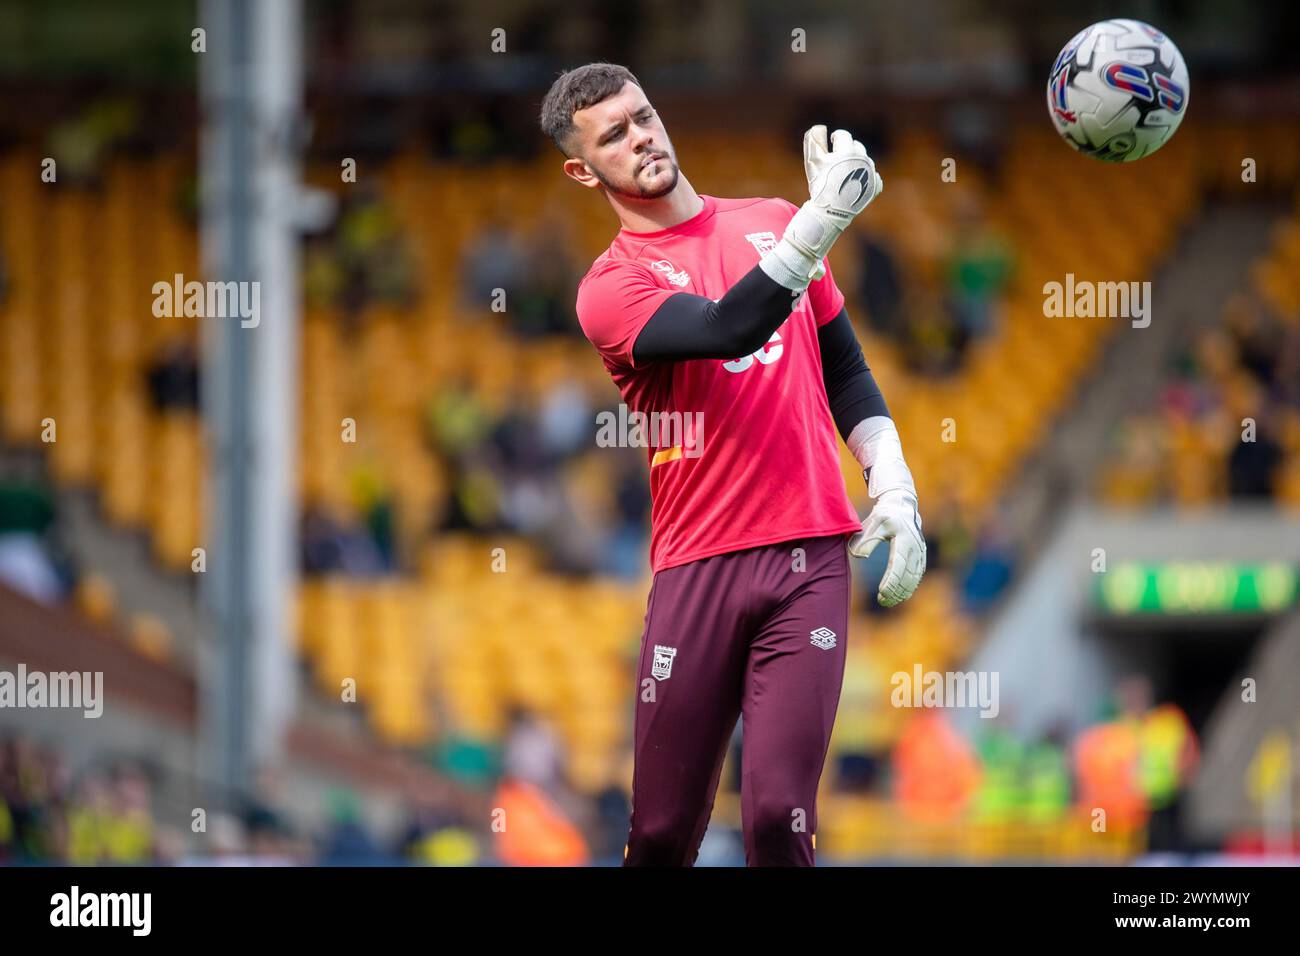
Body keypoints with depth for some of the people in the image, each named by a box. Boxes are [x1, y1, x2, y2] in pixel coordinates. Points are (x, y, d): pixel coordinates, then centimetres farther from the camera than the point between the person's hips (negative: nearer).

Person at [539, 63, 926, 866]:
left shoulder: (772, 223, 14)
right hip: (696, 568, -1)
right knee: (663, 833, 0)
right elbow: (728, 330, -19)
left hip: (810, 556, 1)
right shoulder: (610, 288, 0)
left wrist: (894, 487, 8)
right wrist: (819, 224, -30)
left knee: (779, 816, -14)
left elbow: (845, 371, 22)